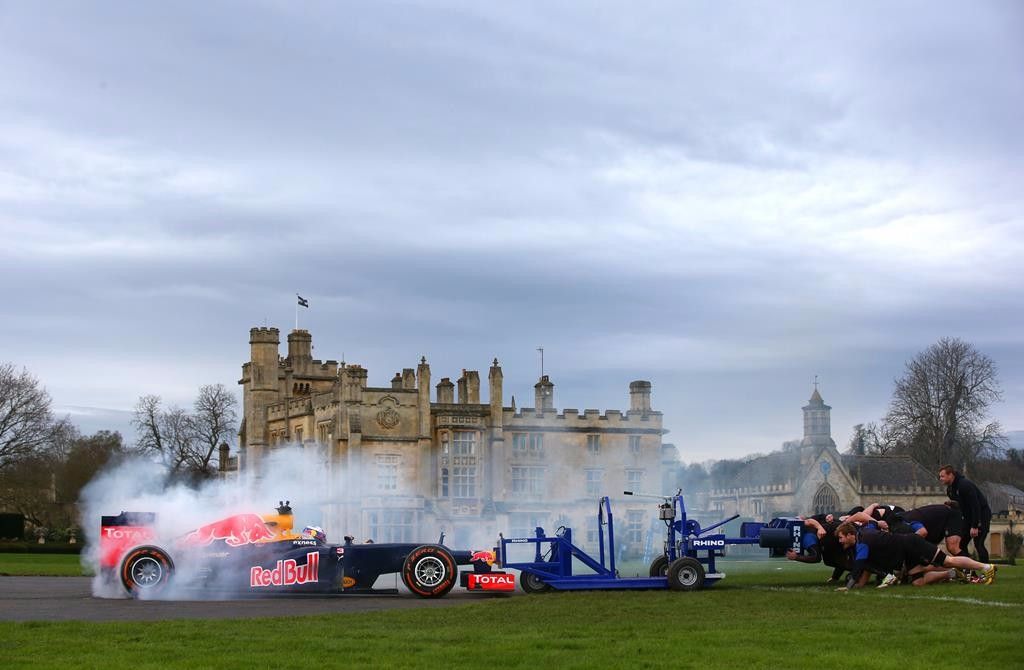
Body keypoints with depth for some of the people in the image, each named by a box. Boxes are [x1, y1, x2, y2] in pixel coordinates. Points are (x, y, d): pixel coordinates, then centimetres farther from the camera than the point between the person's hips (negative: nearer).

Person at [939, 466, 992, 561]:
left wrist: (975, 526, -27)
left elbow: (975, 505, -27)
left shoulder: (965, 485, -25)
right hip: (969, 517, 9)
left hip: (982, 515, -9)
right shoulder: (950, 489, 4)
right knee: (961, 543, 2)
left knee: (978, 544, -17)